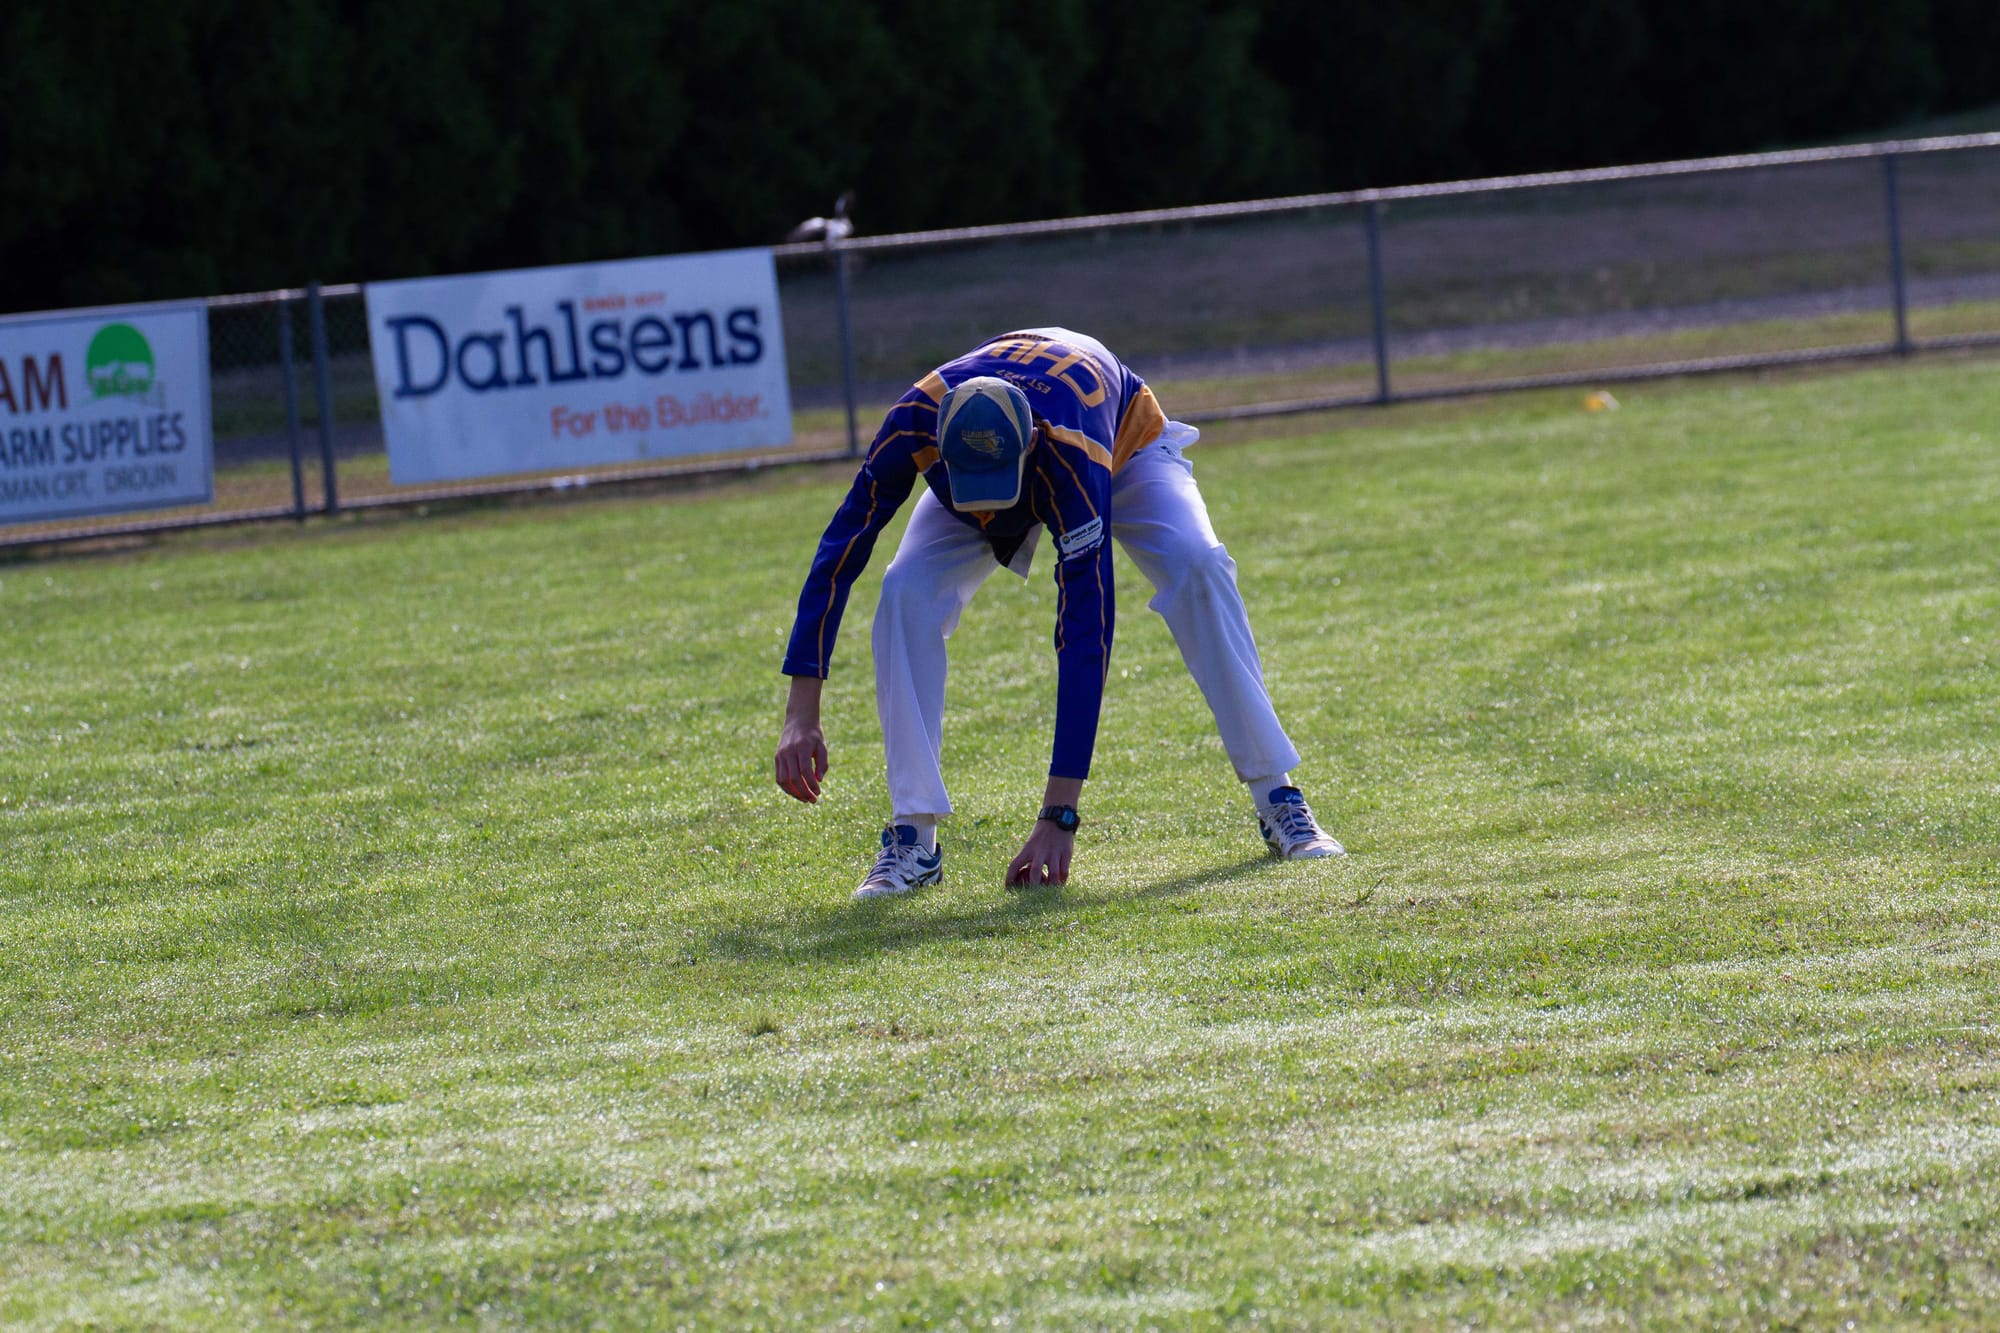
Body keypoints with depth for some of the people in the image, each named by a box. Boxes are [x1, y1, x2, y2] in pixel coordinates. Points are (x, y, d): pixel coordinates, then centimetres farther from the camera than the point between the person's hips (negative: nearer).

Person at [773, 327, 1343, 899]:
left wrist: (1059, 814, -49)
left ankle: (1277, 800, -19)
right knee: (907, 590, -23)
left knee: (1199, 567, -30)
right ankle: (912, 840, -16)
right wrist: (801, 715, -38)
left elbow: (1085, 630, -47)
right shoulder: (912, 427, -40)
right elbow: (838, 556, -32)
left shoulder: (1075, 458, -46)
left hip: (1124, 441, -2)